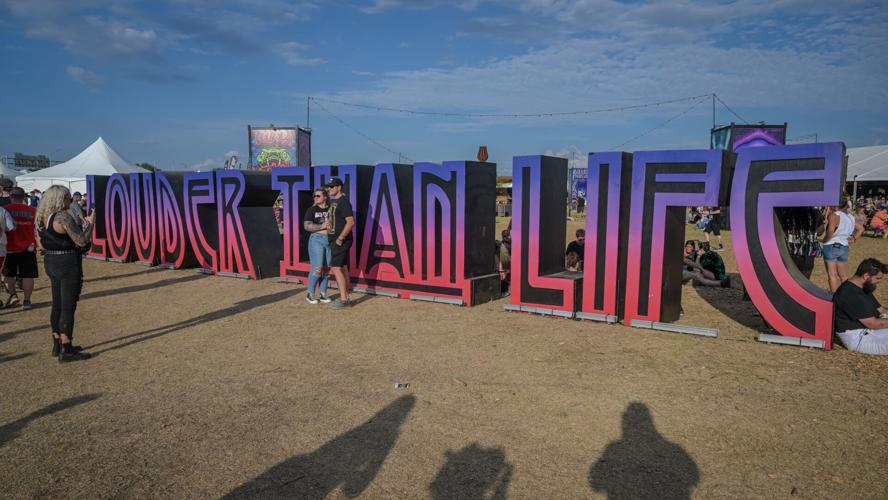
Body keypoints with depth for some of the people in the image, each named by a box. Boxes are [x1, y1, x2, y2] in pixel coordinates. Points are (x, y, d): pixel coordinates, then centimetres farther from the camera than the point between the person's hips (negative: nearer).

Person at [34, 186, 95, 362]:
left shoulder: (43, 217, 9)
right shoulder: (63, 217, -18)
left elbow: (42, 245, 17)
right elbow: (82, 241, -20)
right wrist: (90, 223, -5)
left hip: (51, 263, 9)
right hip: (68, 264, -9)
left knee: (57, 304, 15)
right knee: (68, 307, -5)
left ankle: (57, 345, 24)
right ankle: (66, 351, -2)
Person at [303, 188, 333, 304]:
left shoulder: (331, 209, 8)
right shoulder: (312, 210, 0)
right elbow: (307, 226, -9)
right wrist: (323, 226, -15)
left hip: (330, 241, 3)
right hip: (317, 240, -3)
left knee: (326, 269, 6)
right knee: (317, 269, -8)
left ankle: (322, 294, 16)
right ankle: (310, 294, 7)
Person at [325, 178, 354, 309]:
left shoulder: (343, 201, -15)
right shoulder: (333, 201, 15)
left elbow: (351, 222, -23)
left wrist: (340, 239, -21)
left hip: (341, 241, -10)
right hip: (335, 240, 10)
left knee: (336, 268, -11)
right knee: (343, 268, 12)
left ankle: (343, 300, -8)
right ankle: (345, 297, 18)